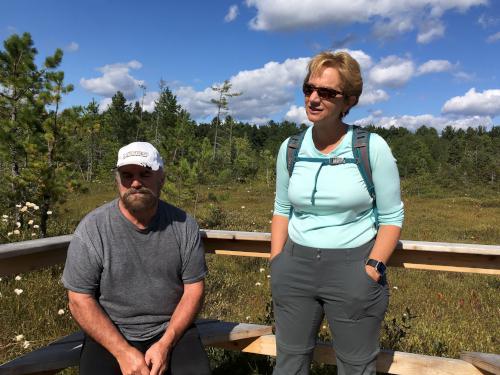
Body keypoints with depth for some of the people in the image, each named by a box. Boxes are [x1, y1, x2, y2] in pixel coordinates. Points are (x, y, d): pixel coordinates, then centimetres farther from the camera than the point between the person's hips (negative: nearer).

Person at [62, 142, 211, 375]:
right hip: (109, 334, 0)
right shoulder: (92, 228, -8)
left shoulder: (184, 225, -5)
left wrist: (166, 344, -12)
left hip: (172, 329, 1)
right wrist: (122, 352, -14)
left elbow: (194, 288, -1)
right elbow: (80, 299, -6)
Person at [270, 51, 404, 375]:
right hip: (296, 266, 3)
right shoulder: (290, 148, 1)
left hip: (353, 268, -3)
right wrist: (276, 264, 4)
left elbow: (391, 217, -4)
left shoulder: (373, 147, -9)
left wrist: (372, 269, -13)